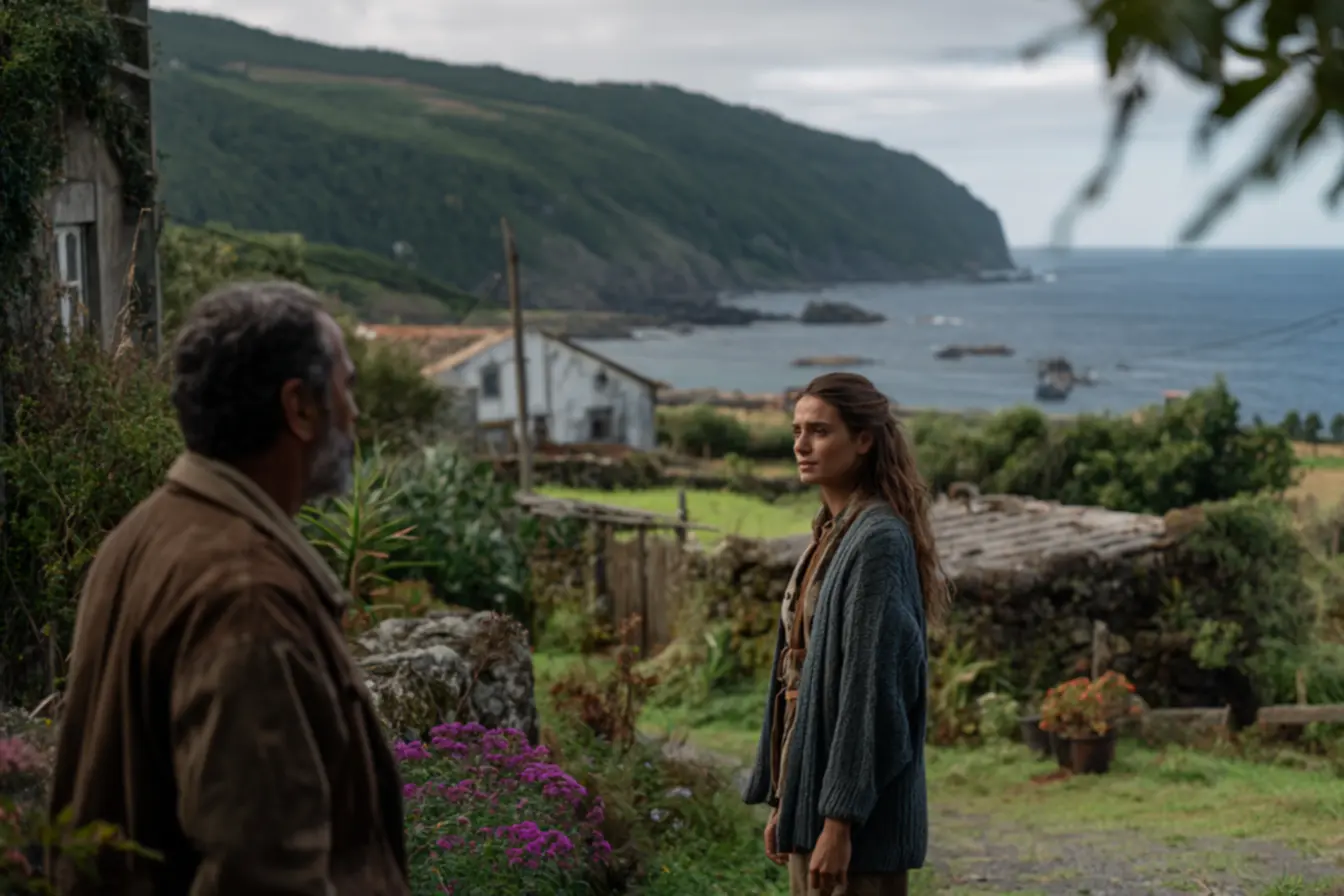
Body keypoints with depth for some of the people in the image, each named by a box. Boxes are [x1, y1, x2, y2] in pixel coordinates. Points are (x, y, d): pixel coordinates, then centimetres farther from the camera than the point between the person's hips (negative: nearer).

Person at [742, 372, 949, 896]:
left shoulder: (878, 540, -15)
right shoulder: (830, 534, 12)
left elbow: (871, 688, -20)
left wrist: (838, 820, -22)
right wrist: (782, 801, 16)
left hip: (857, 804, -9)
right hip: (814, 783, 9)